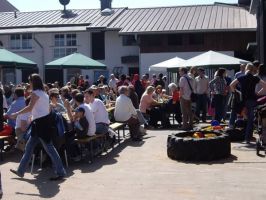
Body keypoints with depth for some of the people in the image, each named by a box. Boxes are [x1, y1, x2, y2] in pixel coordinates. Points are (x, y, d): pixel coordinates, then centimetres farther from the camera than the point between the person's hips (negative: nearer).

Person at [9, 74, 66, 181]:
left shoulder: (35, 93, -12)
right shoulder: (44, 93, 16)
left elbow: (29, 108, -22)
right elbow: (48, 109, 18)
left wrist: (16, 114, -14)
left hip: (41, 123, -10)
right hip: (45, 121, 10)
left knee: (49, 148, -6)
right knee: (29, 146, 15)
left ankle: (60, 172, -1)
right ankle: (20, 171, 24)